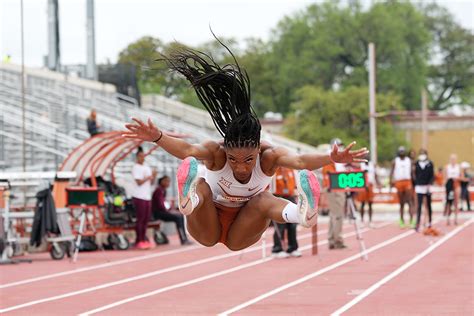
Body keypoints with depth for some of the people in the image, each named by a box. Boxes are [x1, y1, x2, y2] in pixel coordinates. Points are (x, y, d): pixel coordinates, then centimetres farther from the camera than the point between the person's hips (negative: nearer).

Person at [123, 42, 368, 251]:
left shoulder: (268, 156, -24)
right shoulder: (216, 153, -27)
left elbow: (299, 161, -45)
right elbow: (187, 151, -48)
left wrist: (330, 158, -64)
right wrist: (157, 138, -67)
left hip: (240, 237, 1)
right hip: (209, 228, 0)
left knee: (263, 200, -30)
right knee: (201, 186, -29)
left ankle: (299, 212, -59)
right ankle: (189, 201, -62)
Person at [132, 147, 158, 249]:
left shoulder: (147, 168, 18)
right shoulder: (136, 168, -5)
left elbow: (151, 182, 18)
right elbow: (139, 182, -14)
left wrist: (154, 176, 1)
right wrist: (148, 177, -8)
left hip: (147, 196, 8)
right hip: (139, 197, -8)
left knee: (146, 219, 7)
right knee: (140, 219, -7)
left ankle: (143, 239, 12)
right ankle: (139, 241, -5)